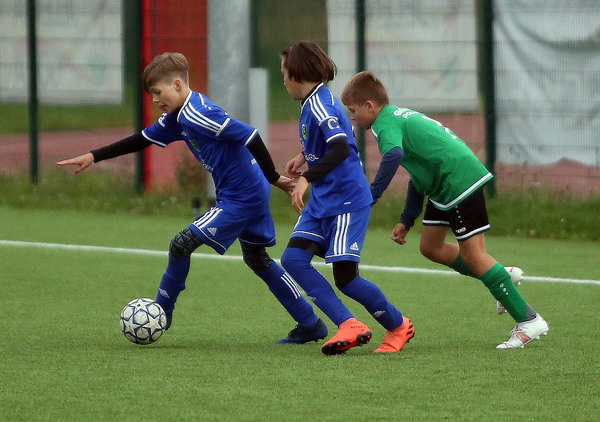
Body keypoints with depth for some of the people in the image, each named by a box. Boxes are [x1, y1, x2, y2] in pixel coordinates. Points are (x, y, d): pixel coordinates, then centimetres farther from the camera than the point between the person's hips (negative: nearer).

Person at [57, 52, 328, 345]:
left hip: (240, 198, -11)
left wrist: (273, 177, -19)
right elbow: (142, 139, 18)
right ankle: (310, 324, 23)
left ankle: (161, 313, 7)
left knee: (182, 244, -8)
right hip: (254, 195, 11)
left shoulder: (197, 114, -22)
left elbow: (249, 136, -25)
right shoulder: (178, 117, 9)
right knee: (257, 258, 19)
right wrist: (93, 157, 15)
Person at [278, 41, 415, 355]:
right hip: (322, 202, 10)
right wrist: (304, 157, 25)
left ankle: (398, 326, 14)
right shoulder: (312, 102, 12)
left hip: (347, 200, -10)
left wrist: (307, 178, -39)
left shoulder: (319, 105, -18)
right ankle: (349, 326, -11)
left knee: (345, 276, -9)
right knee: (293, 259, -8)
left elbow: (340, 148, -33)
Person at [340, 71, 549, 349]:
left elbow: (393, 155, -33)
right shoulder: (401, 115, 22)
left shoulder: (386, 123, -9)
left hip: (459, 181, -10)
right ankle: (504, 277, 20)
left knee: (473, 253, -9)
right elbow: (417, 174, 27)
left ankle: (529, 321, -8)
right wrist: (406, 221, 27)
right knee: (430, 247, 15)